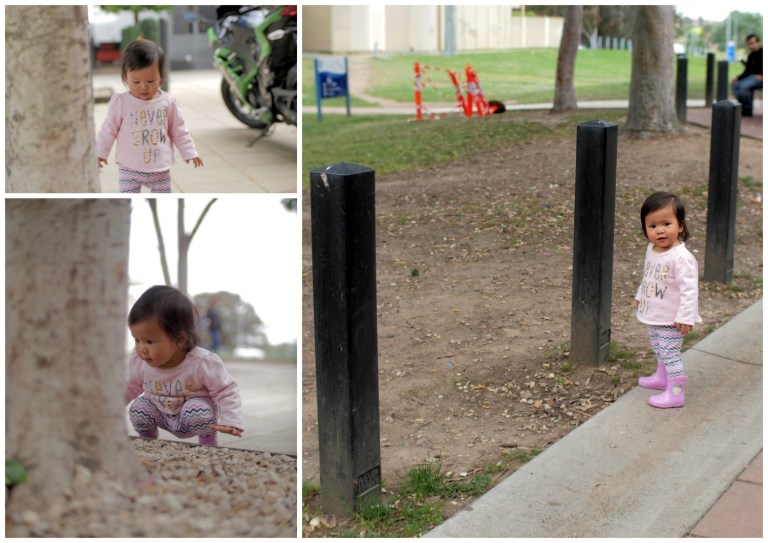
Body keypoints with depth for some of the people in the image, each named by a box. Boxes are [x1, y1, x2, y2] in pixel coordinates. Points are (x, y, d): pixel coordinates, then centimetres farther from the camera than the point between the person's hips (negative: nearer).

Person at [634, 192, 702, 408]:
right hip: (655, 316, 9)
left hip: (671, 320, -9)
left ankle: (675, 393, 4)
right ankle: (662, 377, 46)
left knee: (669, 353, -5)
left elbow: (689, 290, -27)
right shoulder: (651, 249, 0)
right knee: (659, 349, 26)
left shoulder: (681, 257, -27)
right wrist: (640, 295, 29)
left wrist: (685, 318, -26)